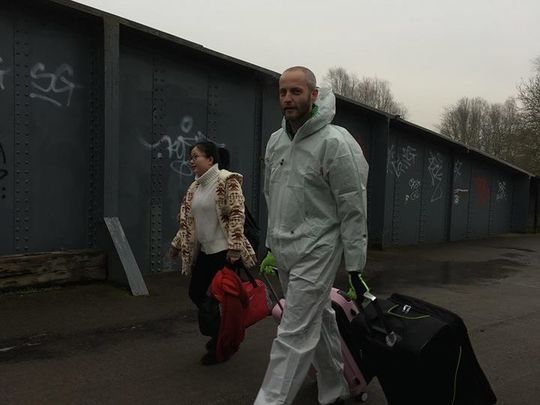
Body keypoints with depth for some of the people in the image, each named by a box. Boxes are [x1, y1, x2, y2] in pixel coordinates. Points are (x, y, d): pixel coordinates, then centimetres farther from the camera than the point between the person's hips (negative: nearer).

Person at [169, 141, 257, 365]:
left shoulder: (227, 180, -12)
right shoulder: (195, 187, 12)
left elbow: (236, 214, -18)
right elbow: (187, 219, 19)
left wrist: (234, 246, -23)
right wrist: (178, 244, 20)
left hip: (223, 251, -8)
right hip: (204, 251, 8)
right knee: (195, 293, 11)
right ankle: (220, 333, 32)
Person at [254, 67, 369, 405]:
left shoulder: (335, 142, -14)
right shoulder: (275, 141, 9)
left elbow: (354, 209, -14)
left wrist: (355, 266, -14)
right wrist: (272, 246, 19)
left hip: (316, 251, -8)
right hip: (284, 251, 8)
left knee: (295, 333, -5)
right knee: (320, 323, 19)